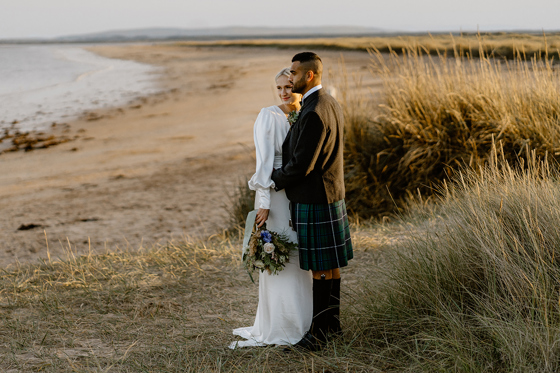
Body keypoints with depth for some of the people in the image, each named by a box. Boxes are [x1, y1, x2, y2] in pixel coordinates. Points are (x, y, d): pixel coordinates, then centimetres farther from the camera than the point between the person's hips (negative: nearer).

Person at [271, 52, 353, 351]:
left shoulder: (313, 113, -22)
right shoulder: (330, 104, 11)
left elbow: (301, 164, -23)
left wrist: (274, 180, -6)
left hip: (314, 201, -10)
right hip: (330, 195, 10)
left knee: (321, 268, -2)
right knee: (330, 266, 16)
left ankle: (320, 330, 6)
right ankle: (332, 323, 26)